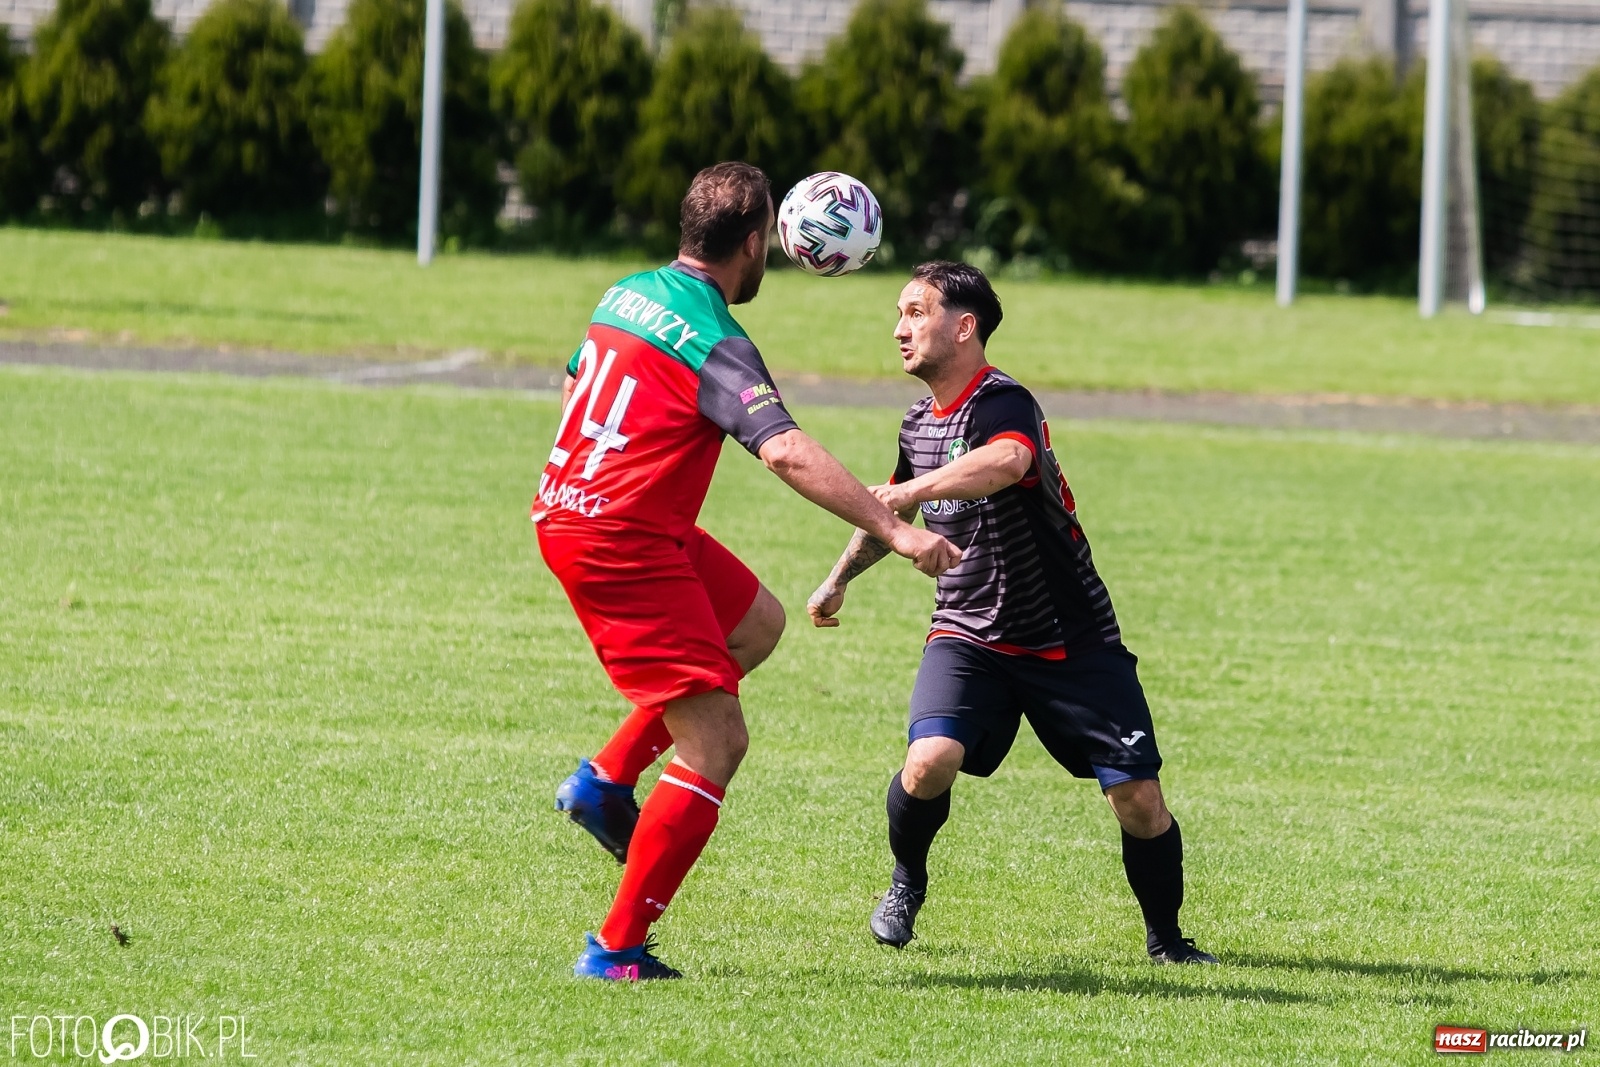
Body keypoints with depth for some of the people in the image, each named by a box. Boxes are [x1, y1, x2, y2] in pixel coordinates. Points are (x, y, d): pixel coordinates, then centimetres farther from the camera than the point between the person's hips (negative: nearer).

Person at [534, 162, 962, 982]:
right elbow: (786, 454, -31)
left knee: (756, 624, 26)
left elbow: (573, 389, 26)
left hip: (568, 509, 10)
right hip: (621, 543, -10)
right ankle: (617, 950, -5)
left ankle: (606, 781, 20)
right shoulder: (716, 346, -18)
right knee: (716, 744, -7)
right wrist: (893, 529, -33)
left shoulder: (628, 294, 9)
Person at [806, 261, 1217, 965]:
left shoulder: (1002, 404, -19)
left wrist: (910, 490, -57)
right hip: (968, 635, 5)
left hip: (1070, 638, -5)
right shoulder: (918, 424, 7)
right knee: (930, 761, -22)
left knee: (1138, 799, -8)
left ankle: (1165, 938, 14)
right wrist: (840, 579, 36)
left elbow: (1006, 461, -45)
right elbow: (892, 510, 29)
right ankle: (906, 885, 5)